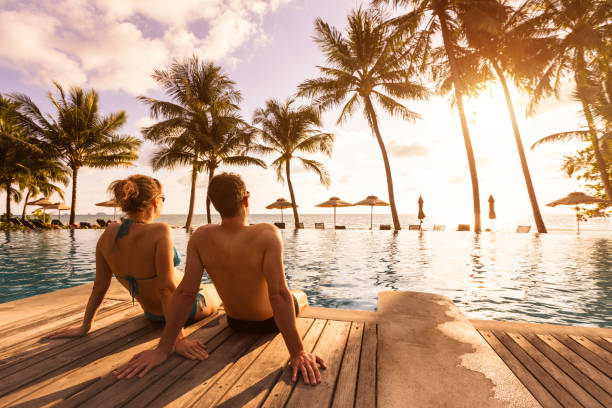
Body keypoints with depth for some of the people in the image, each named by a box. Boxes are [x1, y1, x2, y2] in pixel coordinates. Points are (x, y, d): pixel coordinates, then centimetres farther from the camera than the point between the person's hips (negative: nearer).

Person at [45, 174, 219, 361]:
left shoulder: (109, 233, -14)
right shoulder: (159, 231, -33)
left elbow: (99, 285, -6)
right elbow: (166, 288, -34)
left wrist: (84, 326, 7)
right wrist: (179, 340, -29)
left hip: (152, 314, 6)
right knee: (216, 297, 29)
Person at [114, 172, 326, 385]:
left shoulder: (201, 237, -22)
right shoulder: (267, 234, -34)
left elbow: (185, 292, -22)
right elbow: (279, 294, -38)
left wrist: (163, 348, -15)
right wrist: (298, 353, -32)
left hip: (236, 323, 4)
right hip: (270, 322, -3)